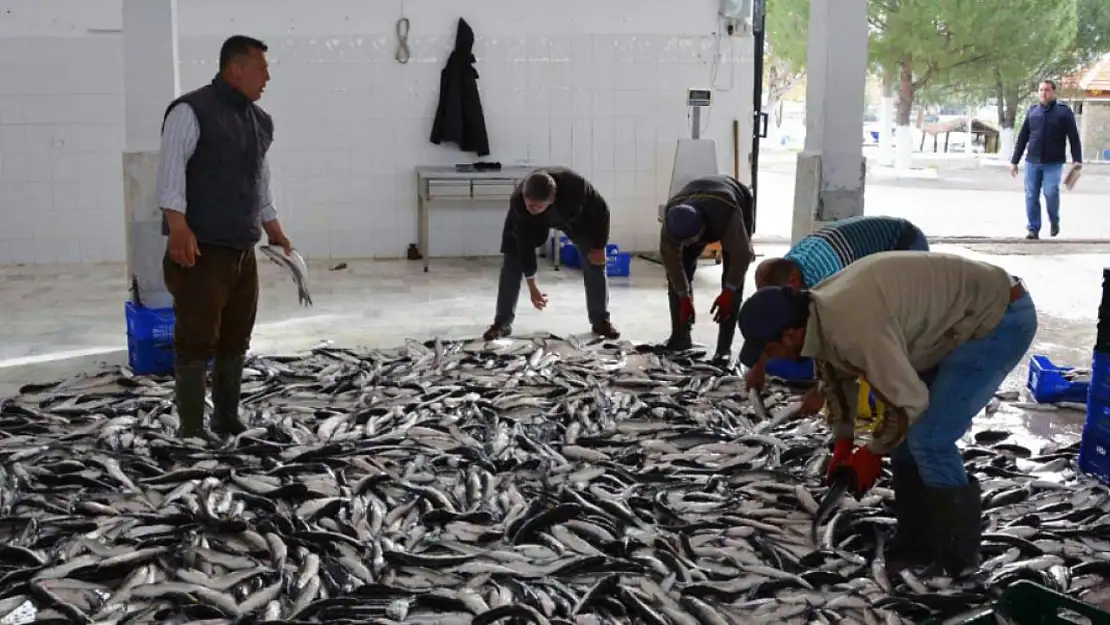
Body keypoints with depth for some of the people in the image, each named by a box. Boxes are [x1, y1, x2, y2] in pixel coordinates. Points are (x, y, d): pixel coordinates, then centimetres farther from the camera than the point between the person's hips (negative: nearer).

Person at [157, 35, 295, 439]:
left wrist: (276, 232, 24)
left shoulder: (260, 121, 16)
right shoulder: (192, 110, -9)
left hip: (243, 251, 8)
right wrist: (178, 226, -28)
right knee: (197, 341, -5)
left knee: (235, 341, 12)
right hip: (201, 250, -8)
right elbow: (171, 169, -17)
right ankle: (192, 433, 2)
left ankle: (227, 421, 24)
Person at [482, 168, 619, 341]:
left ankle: (601, 320, 7)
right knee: (512, 260, -11)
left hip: (574, 216, 0)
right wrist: (532, 286, -23)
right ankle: (502, 323, 0)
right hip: (532, 222, 0)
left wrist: (599, 247, -18)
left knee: (595, 261, -7)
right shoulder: (518, 201, -40)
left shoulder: (576, 186, -45)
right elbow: (524, 244, -28)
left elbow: (600, 210, -25)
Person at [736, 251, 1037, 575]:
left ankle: (957, 554, 3)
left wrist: (872, 453, -8)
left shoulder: (855, 326, -34)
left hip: (1002, 317, -10)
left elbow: (908, 400, -25)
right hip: (963, 318, 10)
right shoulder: (818, 311, -3)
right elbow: (834, 372, 16)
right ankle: (917, 543, 21)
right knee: (908, 433, 10)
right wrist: (842, 443, 13)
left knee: (929, 441, -13)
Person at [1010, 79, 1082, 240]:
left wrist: (1077, 159, -11)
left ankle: (1054, 221, 12)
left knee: (1050, 193, -14)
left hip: (1053, 163, -3)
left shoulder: (1064, 111, 1)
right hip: (1032, 162, 3)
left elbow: (1074, 137, -2)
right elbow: (1022, 138, 14)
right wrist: (1014, 161, 12)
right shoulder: (1032, 111, 11)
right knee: (1031, 196, -1)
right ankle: (1033, 229, 8)